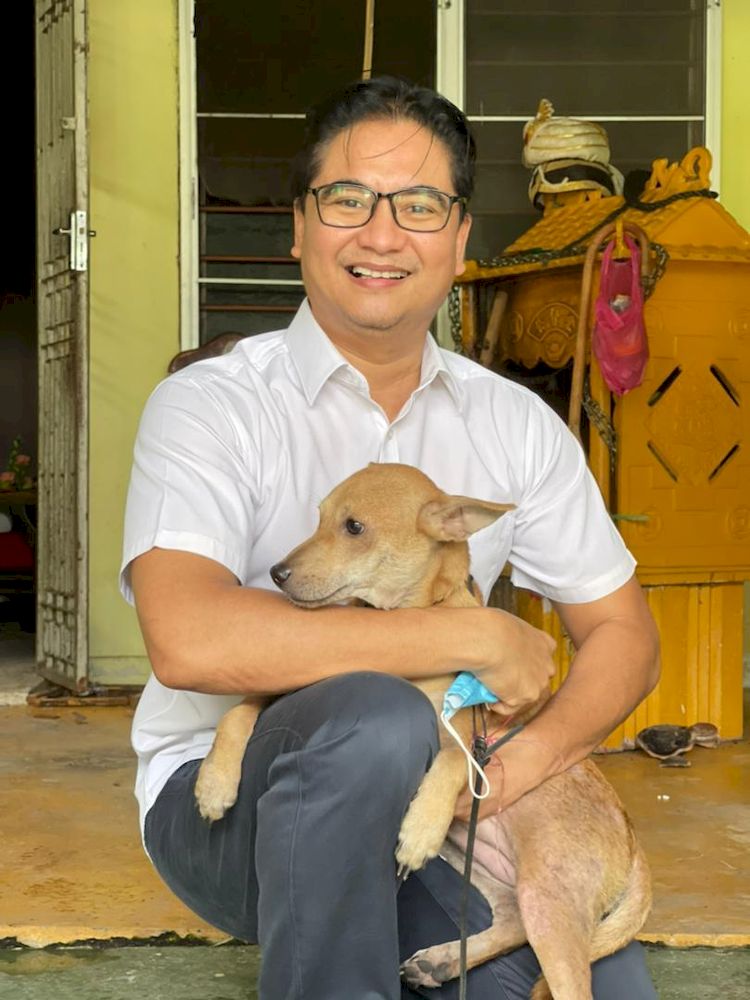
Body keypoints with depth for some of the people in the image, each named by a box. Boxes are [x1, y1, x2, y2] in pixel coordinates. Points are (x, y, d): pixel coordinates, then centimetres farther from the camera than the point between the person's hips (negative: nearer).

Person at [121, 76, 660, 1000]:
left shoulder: (517, 426, 5)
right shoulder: (210, 405, -11)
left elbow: (623, 634, 8)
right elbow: (188, 641, -27)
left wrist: (537, 751, -15)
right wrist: (476, 636, -22)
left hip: (423, 799, 4)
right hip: (228, 799, -4)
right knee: (376, 716, -35)